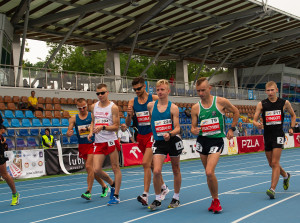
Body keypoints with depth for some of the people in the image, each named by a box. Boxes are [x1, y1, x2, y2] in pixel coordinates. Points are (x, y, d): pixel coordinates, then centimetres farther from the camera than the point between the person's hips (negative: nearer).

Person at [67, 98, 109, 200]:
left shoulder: (92, 116, -3)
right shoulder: (74, 118, 5)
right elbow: (68, 132, 0)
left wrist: (87, 129, -27)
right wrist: (69, 133, -23)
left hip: (92, 144, -5)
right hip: (82, 146, 5)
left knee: (89, 166, -18)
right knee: (91, 169, 12)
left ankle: (88, 192, -16)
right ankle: (104, 186, 30)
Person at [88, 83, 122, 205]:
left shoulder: (113, 107, -6)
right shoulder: (94, 106, 10)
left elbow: (116, 126, -9)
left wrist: (103, 127, -22)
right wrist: (91, 132, 4)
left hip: (111, 141, -5)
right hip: (98, 142, 5)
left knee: (115, 168, 1)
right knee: (96, 170, -2)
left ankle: (116, 195, 9)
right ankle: (112, 184, 26)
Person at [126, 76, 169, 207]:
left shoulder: (154, 99, -5)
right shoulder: (132, 102, 6)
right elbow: (128, 124, 5)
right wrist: (129, 115, -15)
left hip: (152, 134, -5)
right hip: (141, 136, 5)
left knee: (146, 163, -17)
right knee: (152, 164, 16)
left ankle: (145, 195, -18)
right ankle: (163, 187, 34)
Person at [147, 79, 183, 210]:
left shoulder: (173, 108, -6)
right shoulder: (150, 106, 0)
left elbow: (177, 128, -10)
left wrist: (170, 134, -28)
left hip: (173, 140, -1)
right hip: (158, 142, 1)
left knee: (176, 170, 13)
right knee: (156, 171, -14)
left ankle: (176, 198, 29)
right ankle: (157, 199, 3)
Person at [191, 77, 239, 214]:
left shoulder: (221, 102, -6)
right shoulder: (195, 108, 0)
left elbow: (236, 112, 10)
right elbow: (193, 127, 4)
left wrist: (232, 129, 5)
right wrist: (194, 130, -19)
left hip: (216, 141, -4)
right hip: (202, 141, 4)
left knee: (209, 172, -19)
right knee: (208, 173, 12)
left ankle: (216, 201, -1)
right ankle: (214, 200, 28)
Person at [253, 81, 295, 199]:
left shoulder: (284, 103, 0)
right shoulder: (261, 104, 0)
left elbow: (293, 115, 18)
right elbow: (254, 120, -3)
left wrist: (292, 127, 7)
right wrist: (257, 124, -25)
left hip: (278, 135, -3)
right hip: (267, 136, 3)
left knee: (275, 163, -13)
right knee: (272, 164, 13)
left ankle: (272, 189, -15)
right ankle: (286, 176, 42)